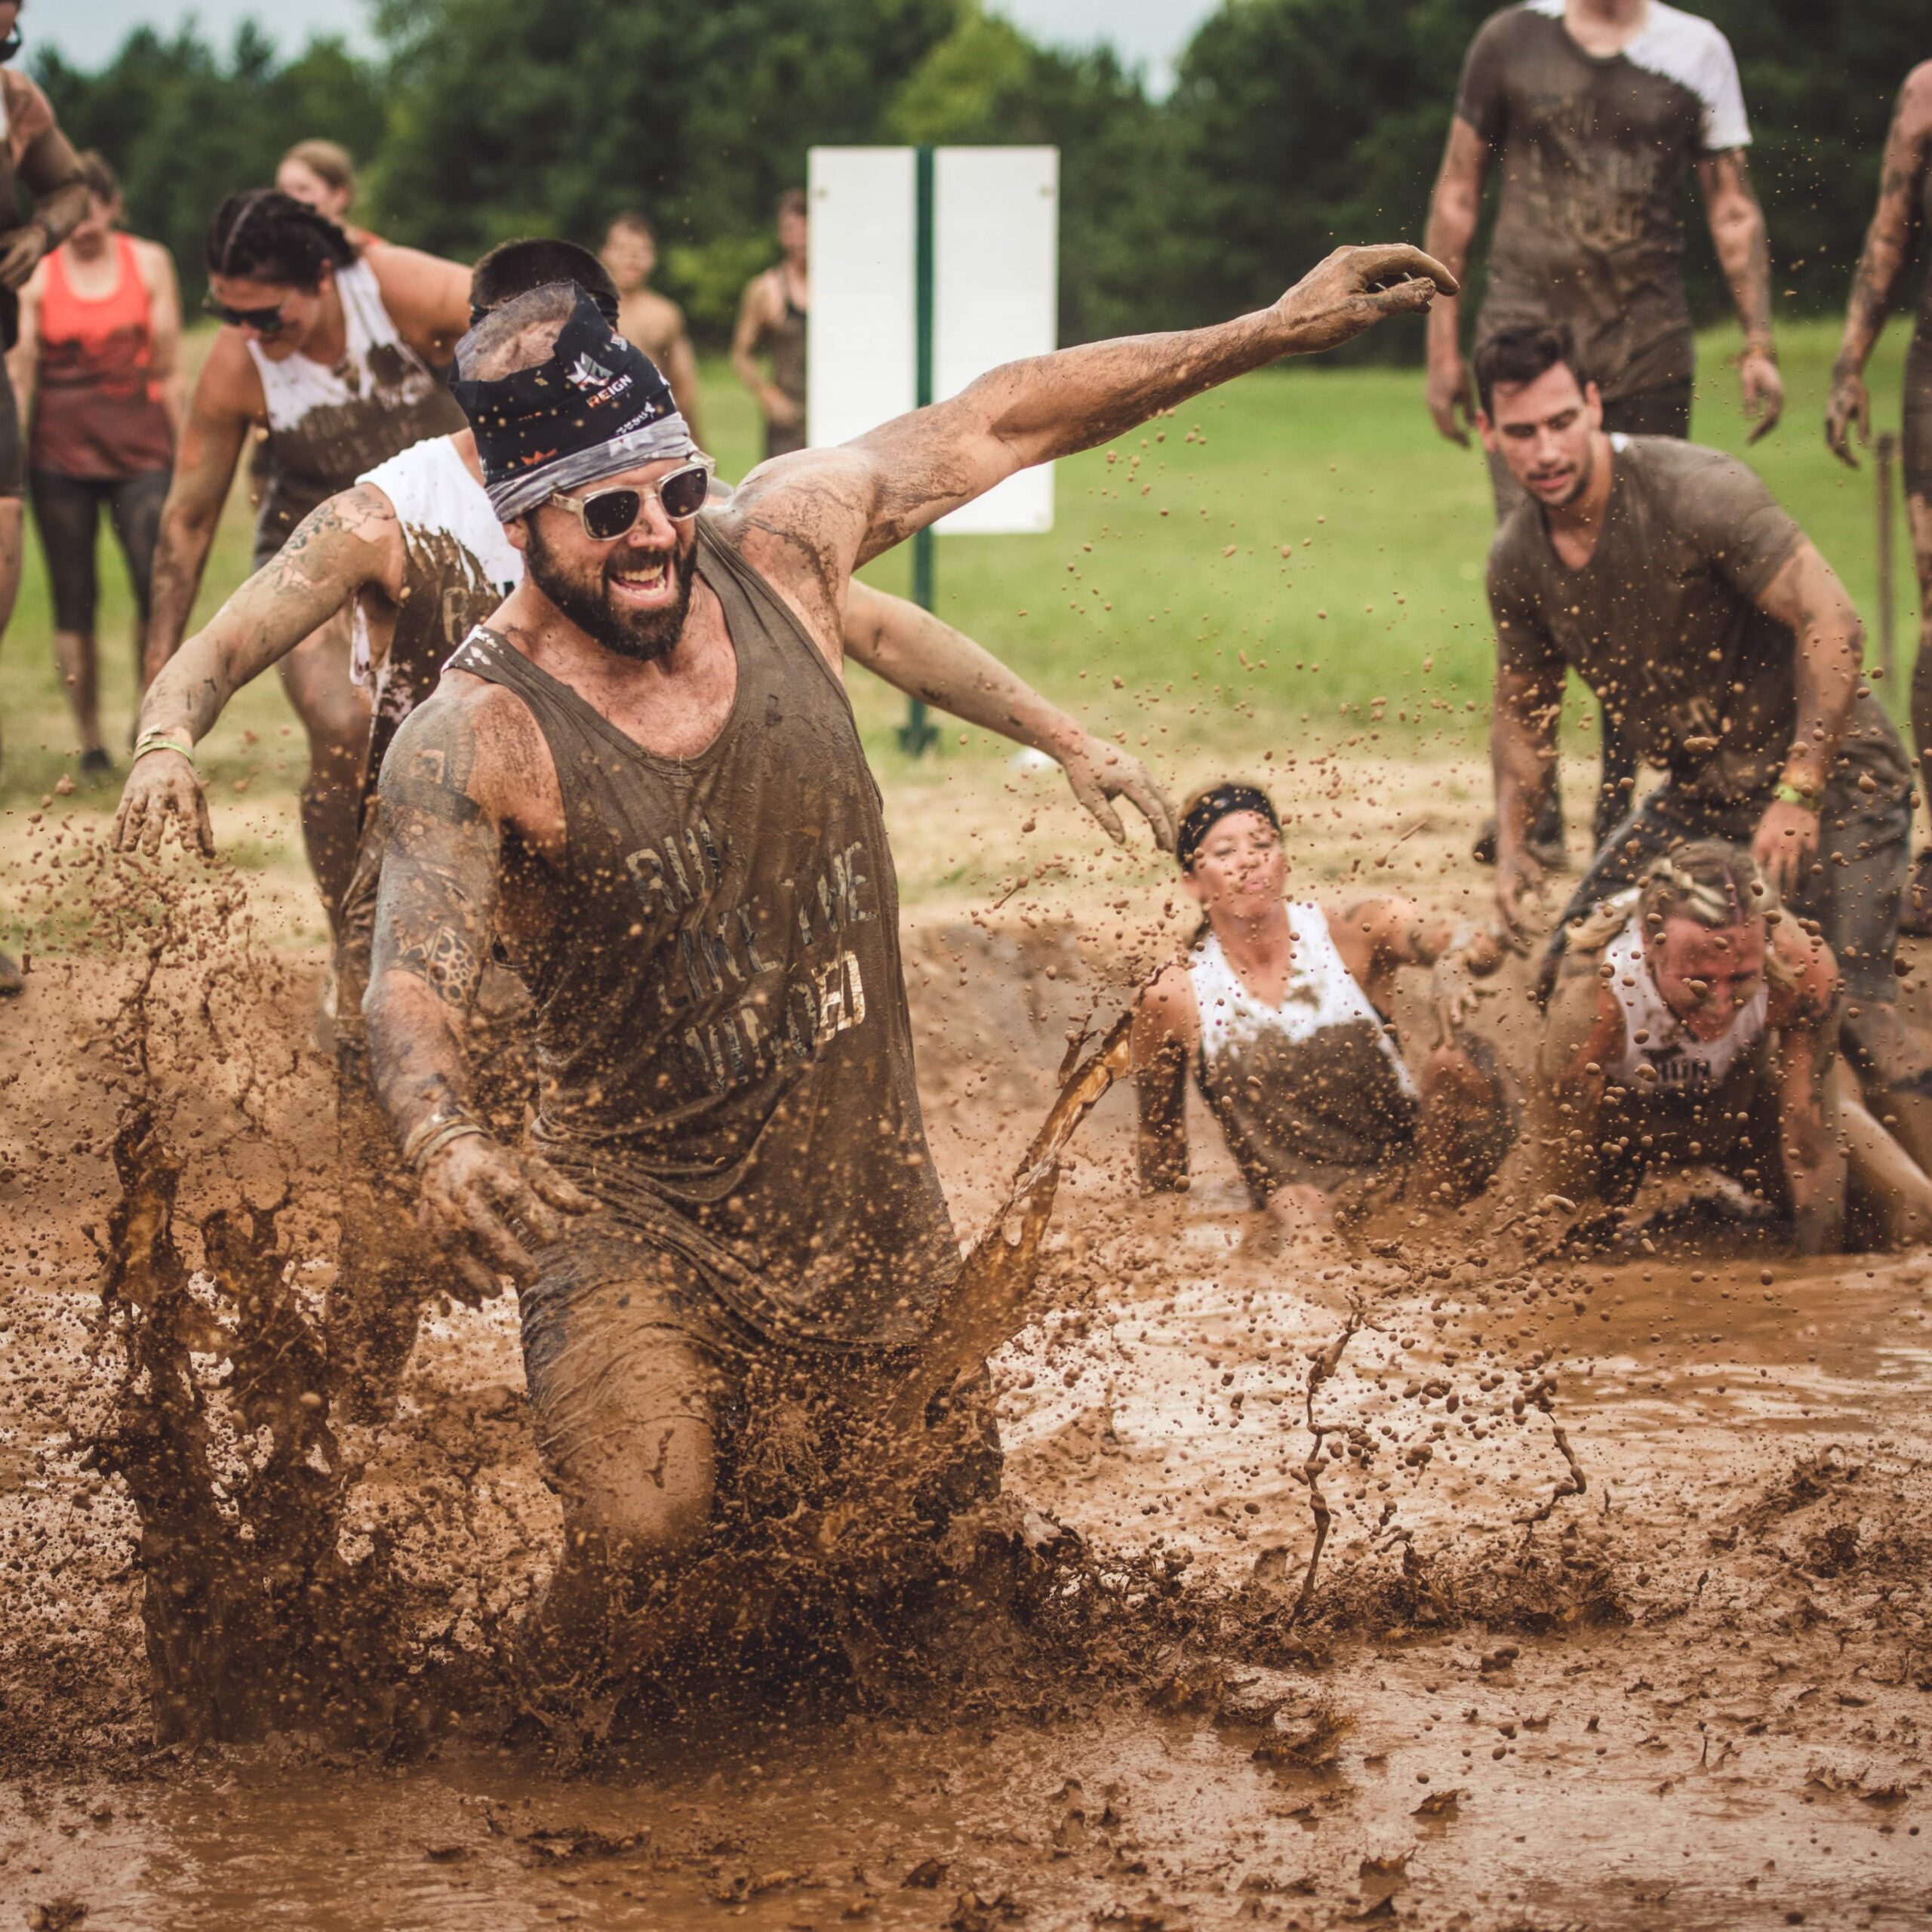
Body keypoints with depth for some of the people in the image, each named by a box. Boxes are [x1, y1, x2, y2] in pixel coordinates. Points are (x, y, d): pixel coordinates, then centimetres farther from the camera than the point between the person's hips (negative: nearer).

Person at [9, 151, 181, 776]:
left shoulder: (149, 264, 7)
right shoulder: (34, 275, 3)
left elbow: (170, 368, 9)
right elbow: (20, 372, 2)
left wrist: (184, 453, 9)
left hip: (139, 445, 0)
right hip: (62, 453, 0)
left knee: (158, 584, -13)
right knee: (73, 599, 2)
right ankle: (90, 741, 10)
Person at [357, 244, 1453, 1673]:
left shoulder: (776, 547, -4)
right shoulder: (474, 739, -17)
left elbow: (999, 423, 8)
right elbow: (414, 981, -29)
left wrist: (1278, 329, 11)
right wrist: (443, 1143, -52)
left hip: (874, 1206, 5)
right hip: (633, 1220, -5)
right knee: (641, 1543, -25)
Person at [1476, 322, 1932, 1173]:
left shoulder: (1694, 491, -22)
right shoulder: (1516, 560, 0)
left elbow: (1832, 624, -24)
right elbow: (1523, 708, 18)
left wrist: (1797, 796, -25)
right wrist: (1512, 839, 3)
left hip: (1828, 769, -7)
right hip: (1701, 788, 7)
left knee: (1848, 1002, -22)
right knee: (1571, 975, 2)